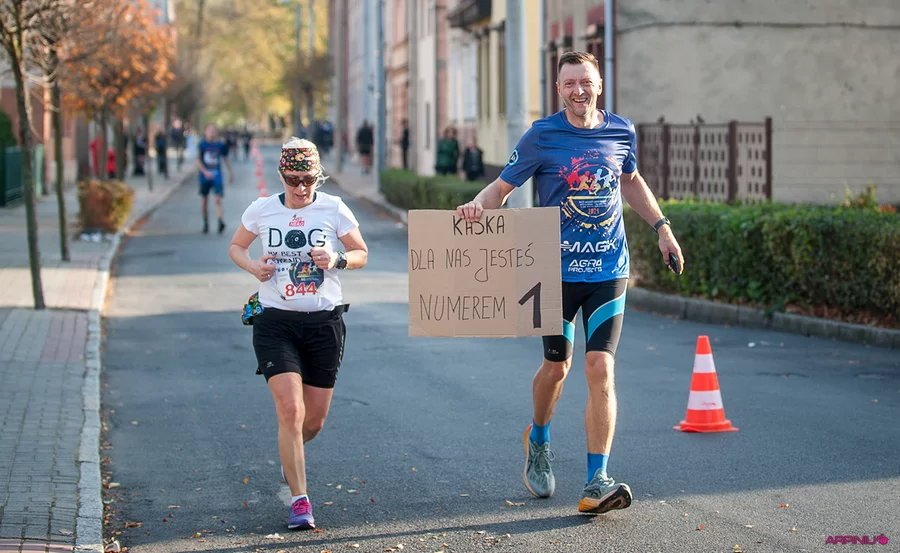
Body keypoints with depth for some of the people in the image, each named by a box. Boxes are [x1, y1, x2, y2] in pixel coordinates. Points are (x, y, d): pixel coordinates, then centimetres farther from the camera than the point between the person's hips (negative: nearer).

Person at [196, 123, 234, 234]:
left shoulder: (221, 145, 2)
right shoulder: (202, 144, -3)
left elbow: (226, 159, 15)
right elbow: (198, 161, -5)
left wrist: (231, 172, 15)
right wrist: (205, 172, -18)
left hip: (217, 176, -1)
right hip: (204, 176, 1)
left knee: (218, 199, -14)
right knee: (204, 199, 10)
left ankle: (221, 221, -28)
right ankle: (206, 223, 24)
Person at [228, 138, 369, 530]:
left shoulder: (334, 209, -2)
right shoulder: (261, 210, 0)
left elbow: (361, 254, 7)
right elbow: (236, 247, 15)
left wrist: (337, 259, -15)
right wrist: (252, 266, -7)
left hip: (325, 322, 1)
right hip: (275, 322, -1)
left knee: (314, 420, 9)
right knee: (291, 409, -16)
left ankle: (290, 454, 45)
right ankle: (299, 501, -10)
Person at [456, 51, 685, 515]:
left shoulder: (621, 132, 4)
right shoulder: (541, 137, -6)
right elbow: (502, 187, -3)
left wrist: (661, 227, 19)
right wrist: (476, 206, -24)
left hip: (608, 268, 2)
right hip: (557, 268, -2)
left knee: (601, 367, -9)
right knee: (557, 366, 8)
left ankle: (597, 481, -9)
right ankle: (538, 440, 40)